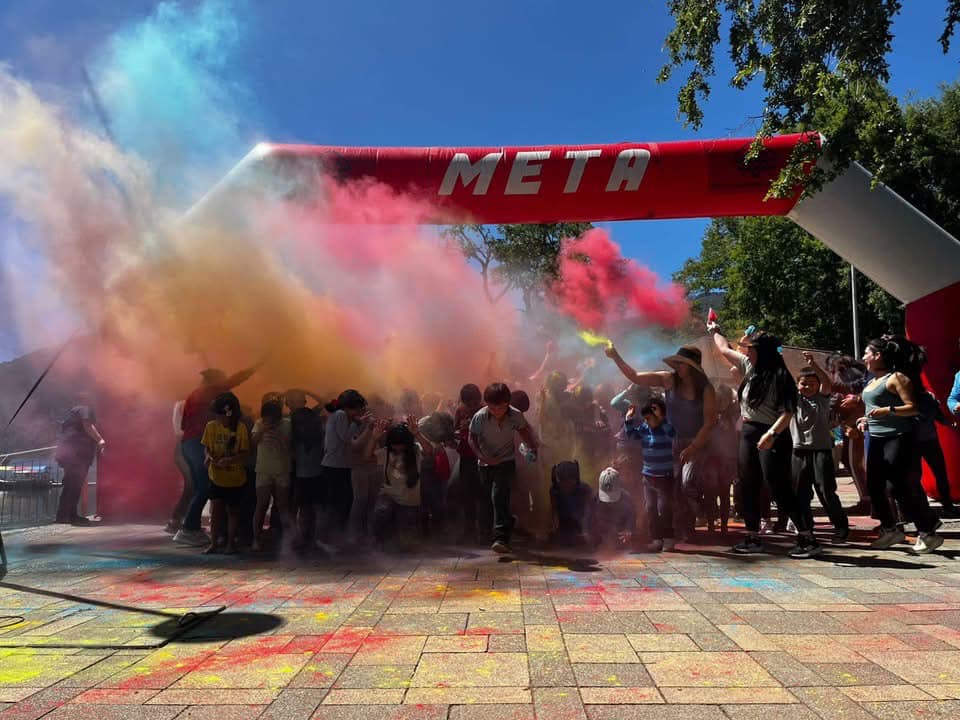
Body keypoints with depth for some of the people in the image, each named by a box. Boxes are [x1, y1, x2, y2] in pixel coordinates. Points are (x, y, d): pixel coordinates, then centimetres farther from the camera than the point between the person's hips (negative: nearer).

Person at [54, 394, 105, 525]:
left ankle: (62, 514, 14)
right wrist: (100, 439, -25)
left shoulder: (72, 411, 27)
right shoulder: (85, 409, -1)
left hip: (67, 450, 10)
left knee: (69, 483, 12)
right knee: (76, 483, -11)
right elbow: (88, 426, -18)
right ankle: (72, 514, -15)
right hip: (78, 452, -10)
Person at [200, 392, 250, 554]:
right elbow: (206, 447, 4)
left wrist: (229, 460, -28)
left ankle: (230, 543, 23)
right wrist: (208, 456, -18)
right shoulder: (211, 426, -5)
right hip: (216, 476, 2)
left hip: (235, 478, -1)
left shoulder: (241, 428, -13)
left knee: (232, 510, 11)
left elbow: (244, 453, -11)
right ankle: (214, 543, 12)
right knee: (215, 509, 0)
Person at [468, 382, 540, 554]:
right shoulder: (479, 417, -18)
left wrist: (533, 448, 0)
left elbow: (523, 431, 7)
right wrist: (482, 456, -19)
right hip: (486, 463, 2)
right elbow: (472, 438, -6)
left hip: (506, 461, -2)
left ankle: (501, 538, -23)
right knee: (489, 500, 11)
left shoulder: (516, 415, -15)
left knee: (500, 496, -20)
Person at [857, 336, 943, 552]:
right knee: (874, 487, 6)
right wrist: (868, 419, 13)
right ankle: (889, 530, 19)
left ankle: (927, 532, 6)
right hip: (876, 438, 9)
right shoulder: (873, 381, 16)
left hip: (898, 438, -9)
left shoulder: (897, 378, -10)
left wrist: (888, 411, -28)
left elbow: (913, 407, -16)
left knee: (899, 488, -8)